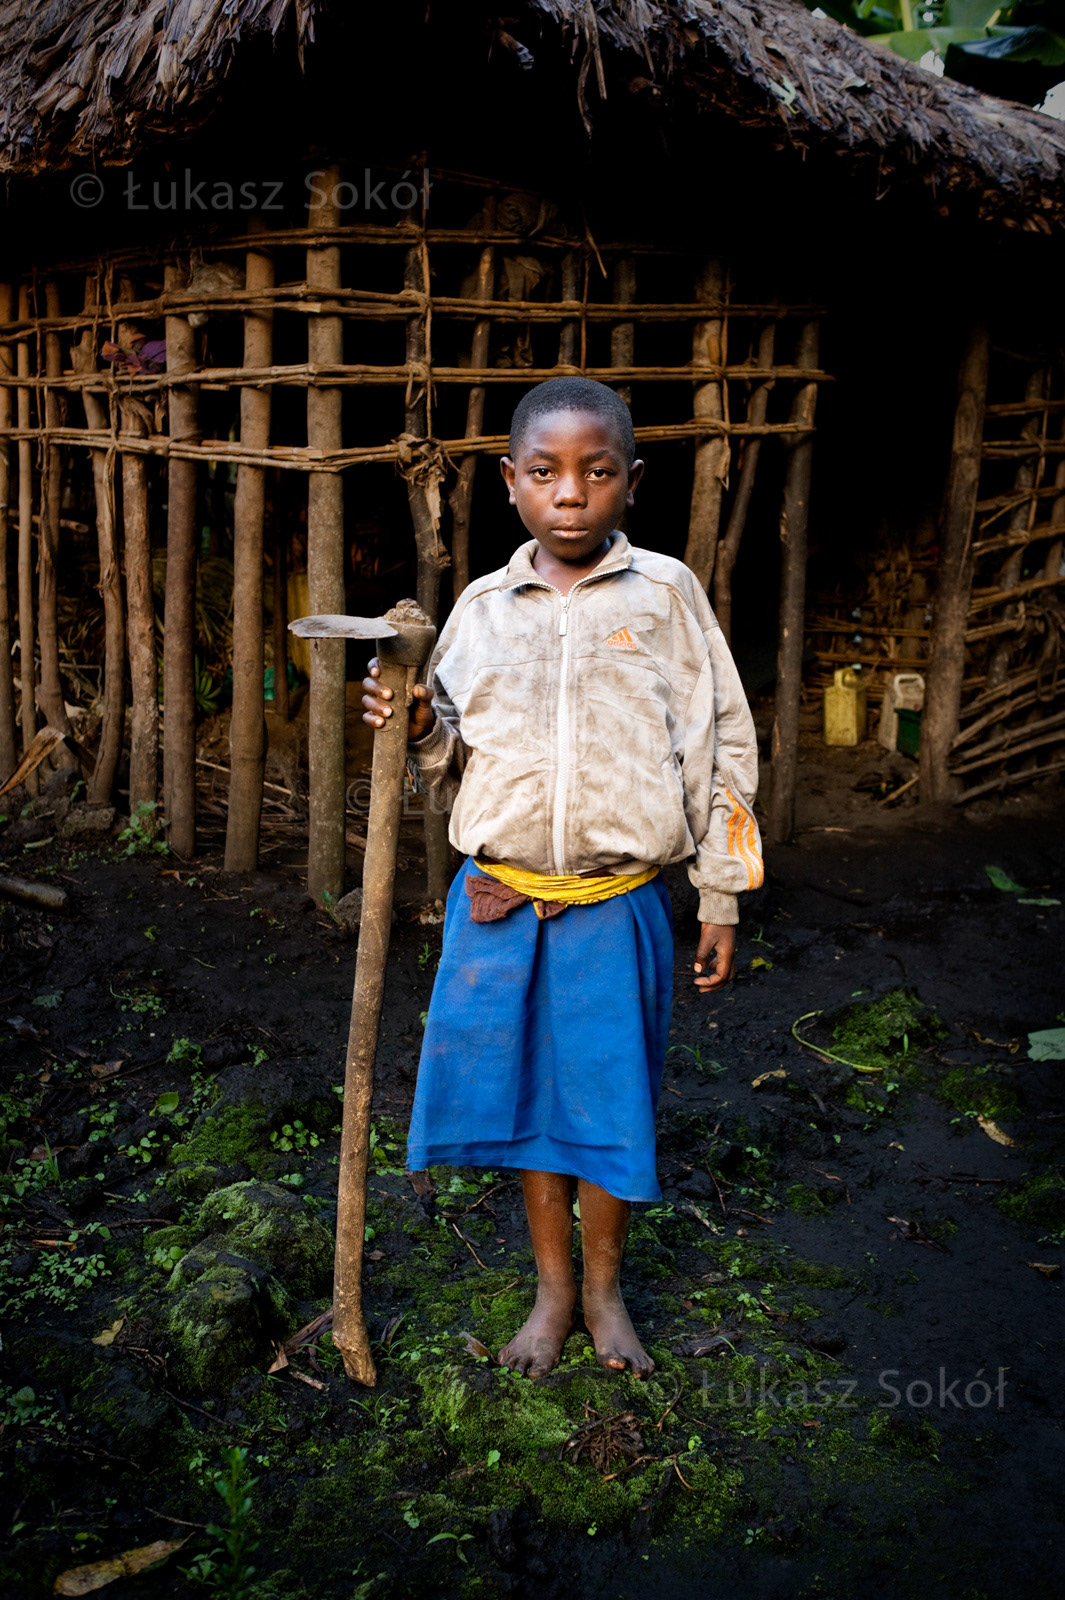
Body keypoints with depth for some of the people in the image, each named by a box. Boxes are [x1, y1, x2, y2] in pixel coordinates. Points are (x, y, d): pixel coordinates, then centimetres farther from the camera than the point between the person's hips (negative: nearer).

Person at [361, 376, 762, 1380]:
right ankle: (552, 1288, 35)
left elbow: (719, 747, 1)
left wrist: (721, 900, 1)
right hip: (499, 905, 2)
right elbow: (450, 769, 10)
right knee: (528, 1094, 14)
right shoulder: (481, 608, 3)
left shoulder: (666, 593, -2)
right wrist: (415, 730, -13)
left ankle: (604, 1289, 35)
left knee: (608, 1098, 11)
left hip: (618, 909, -2)